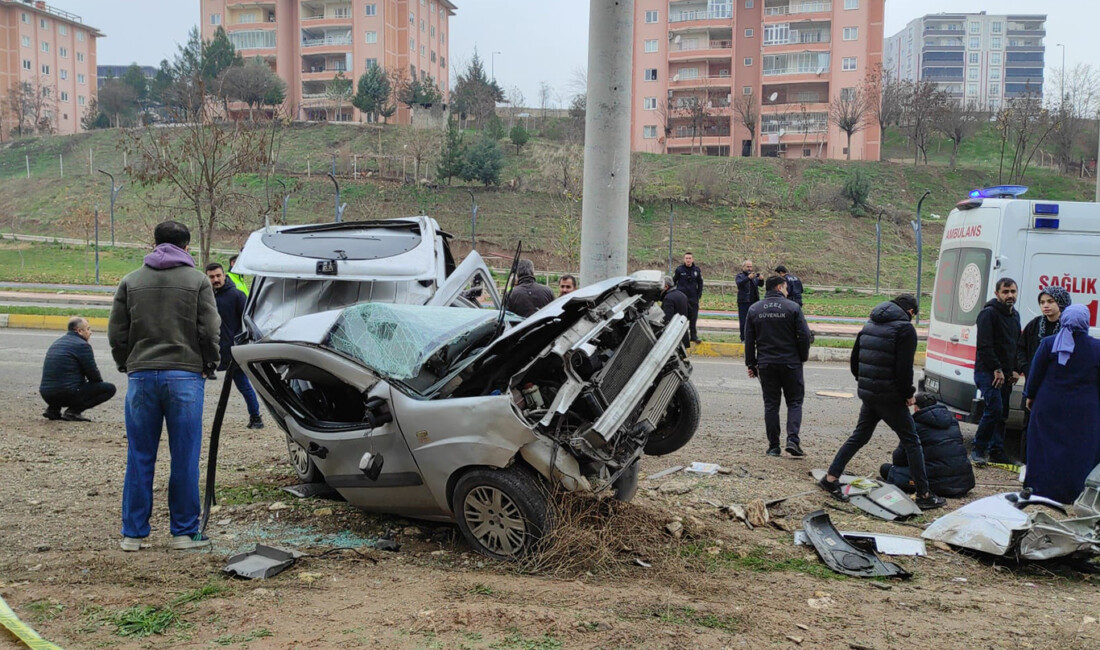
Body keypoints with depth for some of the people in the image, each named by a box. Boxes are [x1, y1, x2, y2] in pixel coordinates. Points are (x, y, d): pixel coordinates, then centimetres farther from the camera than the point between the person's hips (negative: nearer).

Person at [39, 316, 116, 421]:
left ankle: (53, 409, 14)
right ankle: (73, 412, -10)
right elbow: (93, 374, -6)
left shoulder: (56, 343, 19)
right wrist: (100, 385, 15)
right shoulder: (82, 345, -7)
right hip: (68, 393, -9)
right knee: (110, 388, -2)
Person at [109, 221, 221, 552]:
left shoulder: (130, 281, 9)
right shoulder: (198, 281, 1)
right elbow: (209, 331, -5)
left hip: (141, 376, 3)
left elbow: (116, 333, 7)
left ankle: (133, 533, 14)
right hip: (185, 376, -2)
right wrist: (209, 363, 11)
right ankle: (184, 533, 9)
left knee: (139, 458, 9)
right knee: (185, 459, 3)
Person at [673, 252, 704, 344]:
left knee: (693, 318, 5)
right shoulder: (679, 269, -3)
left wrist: (699, 294, 5)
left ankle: (694, 336, 12)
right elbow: (673, 281, 3)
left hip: (693, 297, 2)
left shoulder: (697, 270, 4)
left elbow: (700, 282, 13)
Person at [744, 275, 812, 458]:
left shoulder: (754, 309, 4)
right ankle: (792, 440, -8)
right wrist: (803, 357, 7)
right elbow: (804, 336, -8)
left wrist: (751, 364, 11)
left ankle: (773, 446, 8)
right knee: (794, 402, 7)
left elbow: (749, 340, 5)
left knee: (770, 404, 8)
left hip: (765, 365, 3)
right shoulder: (793, 307, -6)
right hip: (791, 364, -3)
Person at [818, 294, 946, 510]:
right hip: (891, 398, -7)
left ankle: (830, 478, 16)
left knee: (858, 437, 17)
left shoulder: (869, 326, 13)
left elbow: (854, 360, 16)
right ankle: (924, 495, 6)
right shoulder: (905, 329, -11)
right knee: (912, 442, 3)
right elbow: (904, 368, -18)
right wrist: (908, 394, -6)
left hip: (868, 395, 7)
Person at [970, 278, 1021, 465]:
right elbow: (985, 346, -18)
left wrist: (1015, 370, 10)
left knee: (1002, 413, 10)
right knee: (995, 409, -17)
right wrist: (997, 369, -18)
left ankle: (997, 451, 18)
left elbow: (1017, 345, 22)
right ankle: (978, 450, -6)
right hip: (987, 372, -8)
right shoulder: (989, 313, -11)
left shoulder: (1015, 315, 16)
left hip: (1005, 374, 8)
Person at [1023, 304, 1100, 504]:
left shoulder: (1048, 344, -5)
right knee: (1081, 452, 8)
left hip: (1049, 408, 0)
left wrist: (1030, 396, 13)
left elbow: (1035, 374, 0)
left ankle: (1041, 490, 13)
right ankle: (1074, 493, 11)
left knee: (1045, 449, 9)